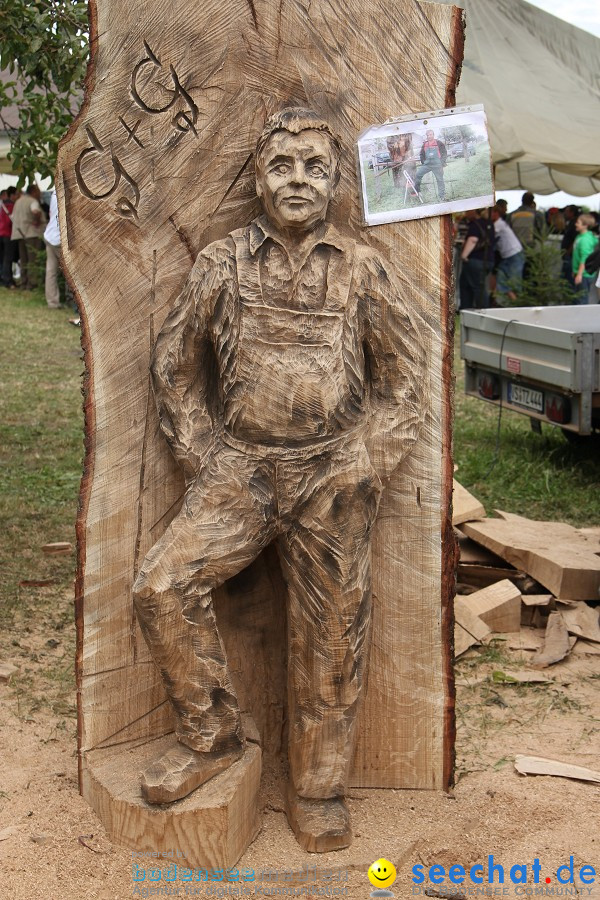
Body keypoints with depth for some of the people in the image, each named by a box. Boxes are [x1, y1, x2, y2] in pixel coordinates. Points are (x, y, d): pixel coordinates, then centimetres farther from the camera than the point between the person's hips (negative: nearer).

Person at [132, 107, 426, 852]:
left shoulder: (362, 270, 3)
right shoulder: (221, 265, 4)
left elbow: (403, 374, 8)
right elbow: (175, 364, 11)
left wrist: (366, 464, 0)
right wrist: (200, 456, 3)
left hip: (333, 482, 0)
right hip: (239, 472, 1)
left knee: (329, 637, 5)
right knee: (163, 587, -17)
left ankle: (318, 792, 23)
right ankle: (212, 737, 5)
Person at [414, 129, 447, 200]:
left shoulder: (439, 143, -2)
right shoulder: (424, 144, 10)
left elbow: (444, 153, 1)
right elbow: (422, 154, 22)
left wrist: (442, 163, -7)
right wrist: (423, 162, 10)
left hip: (437, 165, -4)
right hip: (427, 164, 4)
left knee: (440, 180, 1)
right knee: (418, 174, -8)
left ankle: (442, 196, 8)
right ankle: (416, 190, 3)